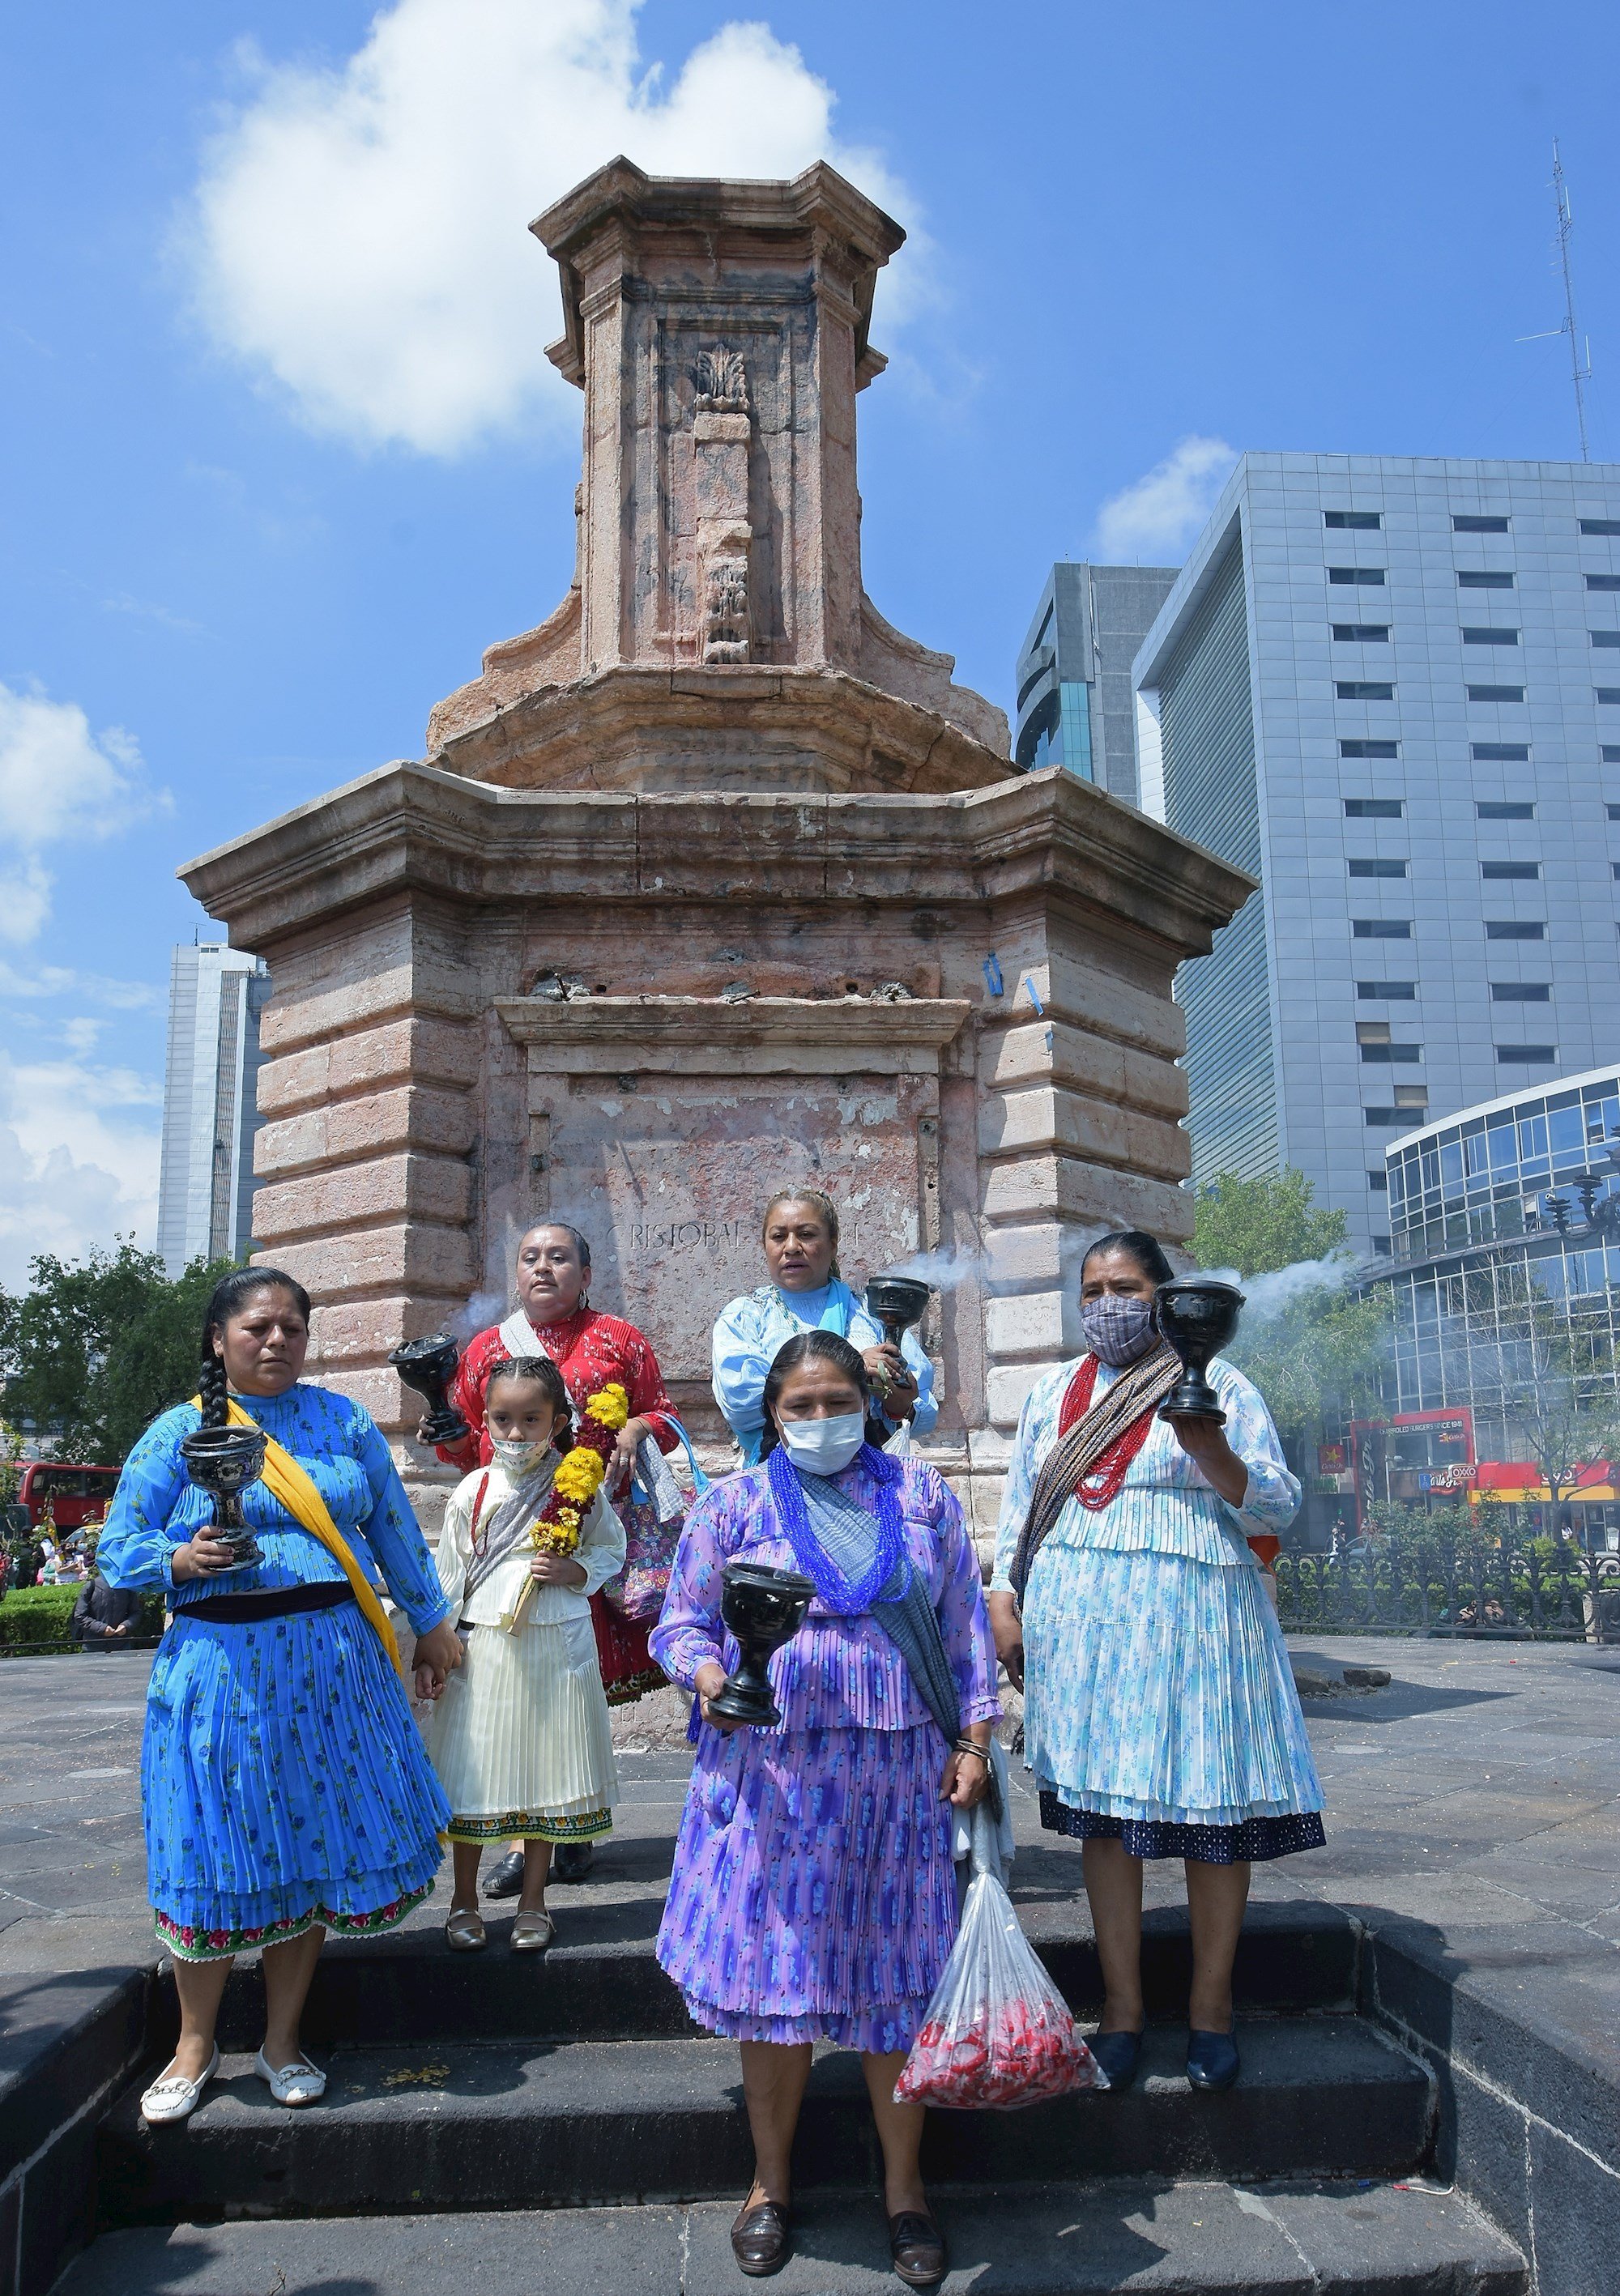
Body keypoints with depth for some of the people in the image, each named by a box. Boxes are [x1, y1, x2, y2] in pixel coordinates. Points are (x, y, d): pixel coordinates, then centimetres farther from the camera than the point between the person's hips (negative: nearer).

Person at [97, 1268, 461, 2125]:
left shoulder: (341, 1420, 8)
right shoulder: (178, 1432, 2)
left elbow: (394, 1527, 14)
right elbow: (118, 1549, 2)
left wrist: (429, 1620, 16)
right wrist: (182, 1560, -18)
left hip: (332, 1662, 2)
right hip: (221, 1665, -2)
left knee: (314, 1846, 8)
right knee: (220, 1854, 3)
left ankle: (281, 2040, 26)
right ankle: (195, 2044, 25)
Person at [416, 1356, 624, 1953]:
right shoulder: (474, 1492, -1)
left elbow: (611, 1550, 9)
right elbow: (448, 1577, 4)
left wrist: (572, 1572, -11)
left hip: (556, 1648, 0)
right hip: (483, 1648, 0)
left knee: (545, 1770, 8)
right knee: (473, 1775, 6)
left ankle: (533, 1904, 24)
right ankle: (464, 1901, 24)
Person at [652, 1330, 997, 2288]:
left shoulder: (921, 1495, 8)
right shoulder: (731, 1506, 4)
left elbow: (966, 1626, 9)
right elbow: (682, 1619, 6)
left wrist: (973, 1743, 3)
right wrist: (710, 1678, -15)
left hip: (901, 1774, 1)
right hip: (773, 1776, -1)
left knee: (901, 1982, 6)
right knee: (775, 1973, 4)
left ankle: (904, 2187, 24)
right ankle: (771, 2183, 25)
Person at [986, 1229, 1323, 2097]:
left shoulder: (1215, 1384, 2)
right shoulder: (1055, 1392, 15)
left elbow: (1278, 1511, -2)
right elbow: (1020, 1505, 19)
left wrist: (1213, 1452, -19)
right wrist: (1004, 1599, 8)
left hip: (1190, 1614, -3)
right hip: (1078, 1617, 4)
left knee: (1212, 1805, 0)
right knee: (1100, 1805, 5)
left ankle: (1211, 2005, 17)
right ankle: (1122, 2007, 16)